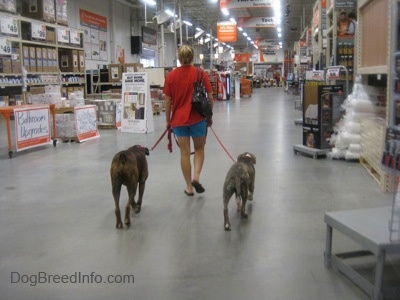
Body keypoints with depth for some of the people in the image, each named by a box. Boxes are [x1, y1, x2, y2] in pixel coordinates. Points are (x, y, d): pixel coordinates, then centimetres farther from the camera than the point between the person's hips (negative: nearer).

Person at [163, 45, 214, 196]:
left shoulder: (171, 76, -2)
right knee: (199, 149, 18)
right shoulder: (201, 73, -4)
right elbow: (210, 98, -3)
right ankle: (196, 177, -2)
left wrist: (168, 121, 10)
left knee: (185, 153, 10)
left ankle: (189, 187, 14)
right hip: (197, 118, -1)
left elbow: (168, 101, 0)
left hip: (178, 119, 1)